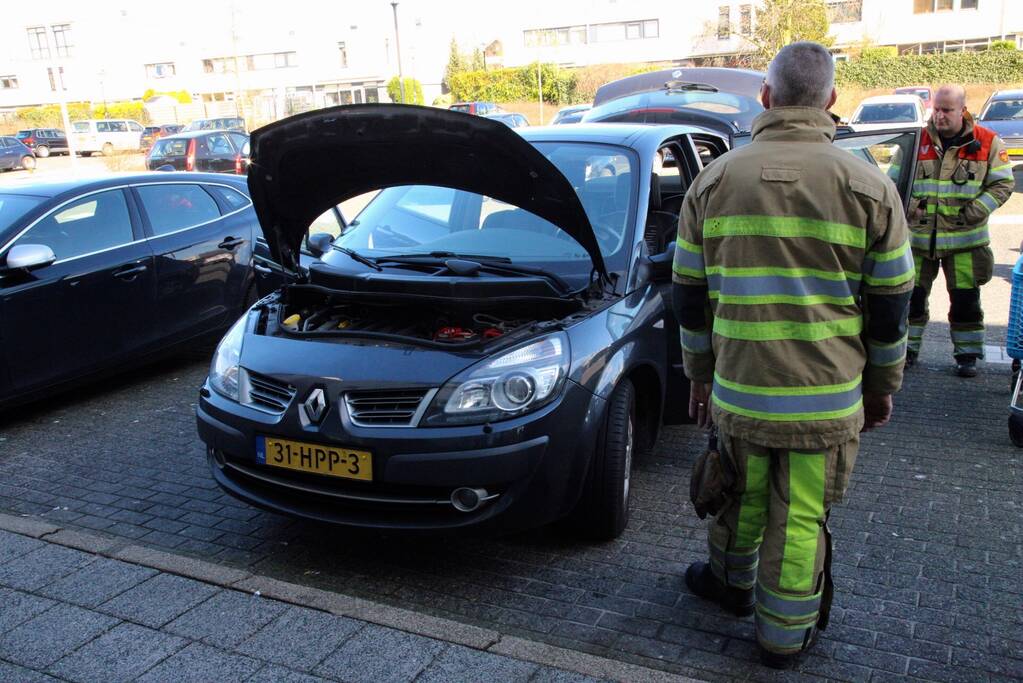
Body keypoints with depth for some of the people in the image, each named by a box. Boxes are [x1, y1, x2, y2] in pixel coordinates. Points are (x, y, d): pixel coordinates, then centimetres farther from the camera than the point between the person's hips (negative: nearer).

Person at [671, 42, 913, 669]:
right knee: (801, 520, 11)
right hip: (828, 399, -1)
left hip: (737, 391, 2)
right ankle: (785, 638, 28)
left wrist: (700, 377, 16)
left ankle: (732, 583, 46)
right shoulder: (869, 186, -4)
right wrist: (882, 387, 14)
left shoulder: (715, 180, 0)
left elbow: (689, 298, 5)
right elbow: (891, 308, 0)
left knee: (742, 499, 23)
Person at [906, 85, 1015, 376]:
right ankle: (908, 348, 20)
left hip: (964, 238, -1)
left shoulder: (988, 143, 0)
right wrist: (913, 206, -9)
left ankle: (967, 354, 16)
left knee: (965, 299, 4)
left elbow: (1003, 184, 2)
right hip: (919, 235, 1)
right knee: (912, 295, 6)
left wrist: (974, 212, -10)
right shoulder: (916, 140, 2)